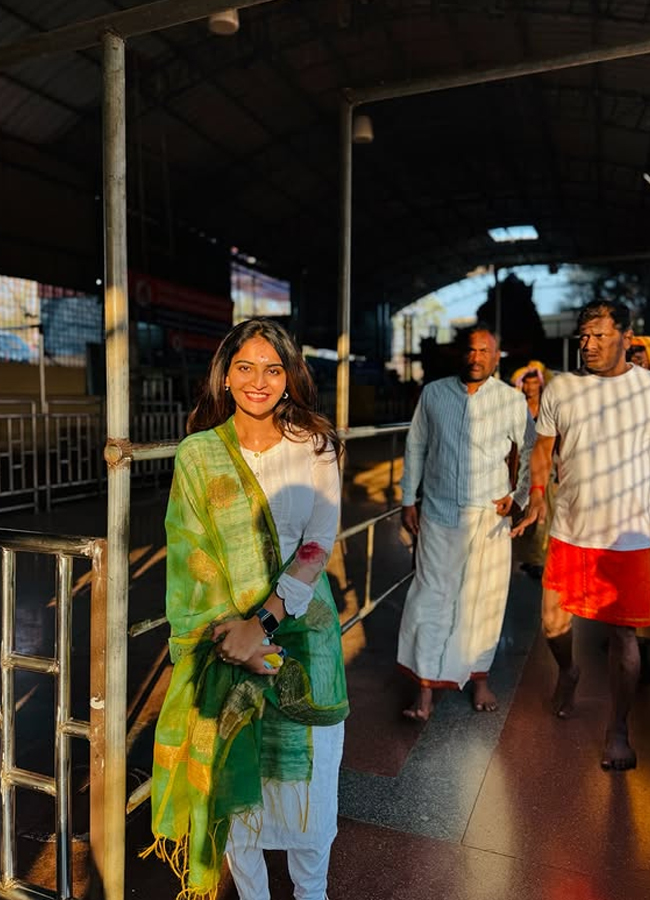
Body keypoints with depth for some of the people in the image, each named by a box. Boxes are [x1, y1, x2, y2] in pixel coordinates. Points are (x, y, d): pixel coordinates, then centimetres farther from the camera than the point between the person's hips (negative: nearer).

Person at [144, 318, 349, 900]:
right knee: (233, 774, 11)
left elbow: (320, 543, -8)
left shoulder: (314, 446, -3)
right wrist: (228, 632, -16)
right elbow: (190, 558, -5)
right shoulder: (199, 453, -3)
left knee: (305, 769, 10)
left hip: (302, 630, 0)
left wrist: (263, 621, -17)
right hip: (226, 638, 0)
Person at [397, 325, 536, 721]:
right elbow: (416, 447, 9)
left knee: (484, 600, 10)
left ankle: (480, 676, 31)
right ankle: (427, 689, 11)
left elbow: (532, 452, 8)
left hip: (490, 516, 0)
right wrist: (408, 500, 9)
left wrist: (520, 495, -3)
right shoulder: (434, 393, 2)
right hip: (439, 515, 1)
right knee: (432, 598, 1)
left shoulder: (512, 401, -2)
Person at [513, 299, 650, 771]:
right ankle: (568, 671, 44)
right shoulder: (560, 389, 1)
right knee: (553, 623, 8)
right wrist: (537, 494, -6)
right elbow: (543, 449, 8)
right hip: (571, 533, 2)